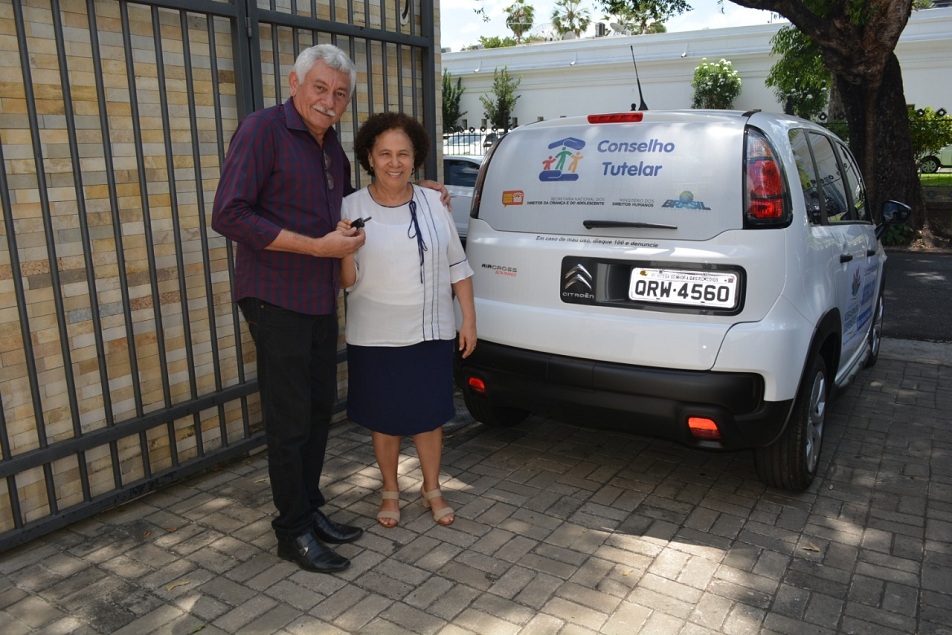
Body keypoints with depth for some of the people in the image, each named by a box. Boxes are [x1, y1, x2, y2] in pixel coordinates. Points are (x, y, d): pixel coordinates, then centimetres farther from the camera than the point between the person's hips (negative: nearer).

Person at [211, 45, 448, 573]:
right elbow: (228, 216, -20)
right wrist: (317, 246, -22)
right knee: (289, 421, 0)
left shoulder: (331, 146, 13)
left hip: (321, 302, 8)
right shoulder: (263, 129, -11)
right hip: (276, 301, -8)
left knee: (319, 409, 15)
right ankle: (294, 531, 15)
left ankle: (310, 509, 31)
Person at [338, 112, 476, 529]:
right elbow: (346, 282, -5)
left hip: (431, 334, 1)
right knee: (384, 419, 12)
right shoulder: (352, 208, -5)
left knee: (429, 416, 12)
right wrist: (344, 250, -24)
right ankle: (390, 492, 34)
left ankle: (432, 489, 33)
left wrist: (468, 319, 3)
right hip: (375, 337, -1)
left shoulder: (432, 204, 0)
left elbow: (457, 266, 5)